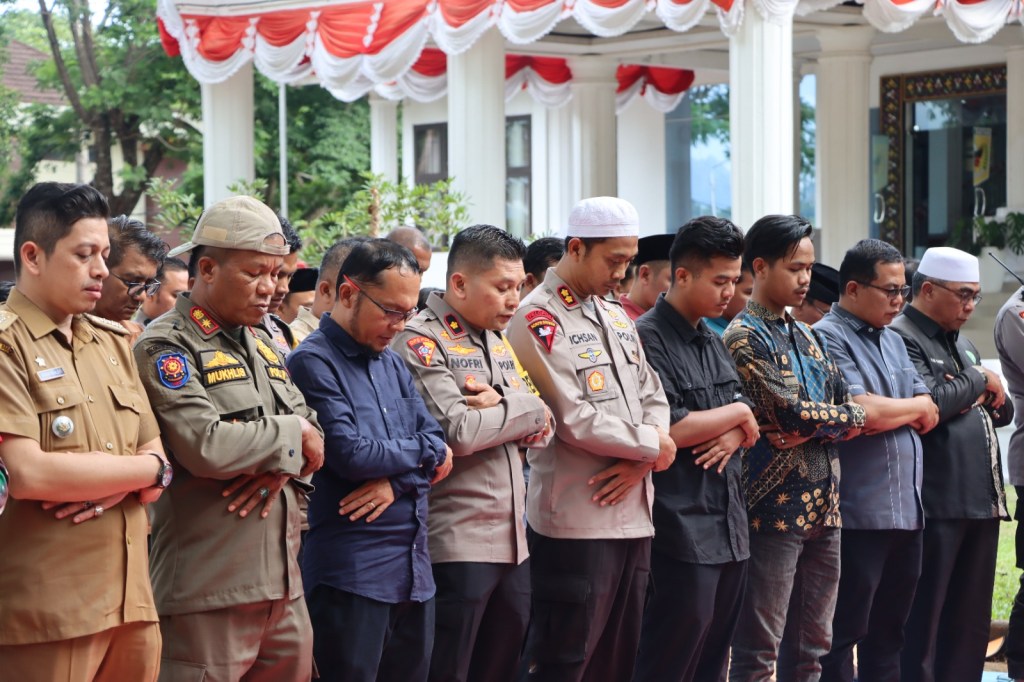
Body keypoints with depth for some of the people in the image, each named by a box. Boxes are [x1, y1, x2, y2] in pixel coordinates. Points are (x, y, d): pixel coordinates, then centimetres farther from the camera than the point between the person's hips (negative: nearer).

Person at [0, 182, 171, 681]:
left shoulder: (112, 343, 17)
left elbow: (158, 462, 14)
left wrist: (118, 486, -10)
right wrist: (143, 469, -5)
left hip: (131, 602, 7)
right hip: (46, 615, -7)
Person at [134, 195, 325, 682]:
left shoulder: (261, 346, 18)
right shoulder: (165, 347, -8)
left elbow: (313, 434, 15)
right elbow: (208, 448, -21)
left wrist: (280, 464, -7)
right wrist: (290, 433, -7)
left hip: (282, 583, 8)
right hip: (209, 590, -8)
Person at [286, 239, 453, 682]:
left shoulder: (392, 363, 15)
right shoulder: (313, 363, -10)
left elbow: (438, 447, 10)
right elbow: (350, 455, -19)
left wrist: (398, 481, -11)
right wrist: (421, 451, -2)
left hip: (414, 569, 8)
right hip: (352, 573, -7)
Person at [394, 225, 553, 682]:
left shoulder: (501, 343, 17)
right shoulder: (421, 343, -9)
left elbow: (542, 428, 11)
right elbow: (458, 433, -20)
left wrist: (502, 405, -9)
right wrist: (518, 410, -5)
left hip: (512, 541, 8)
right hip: (457, 544, -8)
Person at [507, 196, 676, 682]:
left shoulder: (616, 318, 17)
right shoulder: (538, 321, -9)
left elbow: (653, 400, 13)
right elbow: (575, 420, -18)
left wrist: (639, 461, -7)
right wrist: (651, 445, -7)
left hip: (633, 515, 8)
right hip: (576, 520, -8)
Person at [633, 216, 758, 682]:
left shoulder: (713, 344, 17)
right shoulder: (649, 339, -10)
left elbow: (747, 424, 19)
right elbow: (666, 429, -19)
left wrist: (734, 436, -5)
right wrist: (736, 412, -6)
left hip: (729, 529, 8)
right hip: (682, 533, -8)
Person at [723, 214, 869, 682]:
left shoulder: (808, 337, 15)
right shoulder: (744, 338, -10)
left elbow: (848, 408, 8)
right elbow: (794, 413, -18)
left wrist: (813, 429, -12)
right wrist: (854, 416, -3)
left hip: (823, 509, 8)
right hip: (775, 508, -8)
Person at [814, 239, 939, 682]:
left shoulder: (894, 342, 18)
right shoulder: (828, 338, -9)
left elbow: (928, 419, 13)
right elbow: (861, 412, -21)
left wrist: (886, 411, -6)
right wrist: (914, 406, -2)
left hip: (907, 510, 8)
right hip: (859, 513, -8)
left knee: (888, 631, 14)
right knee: (843, 633, -2)